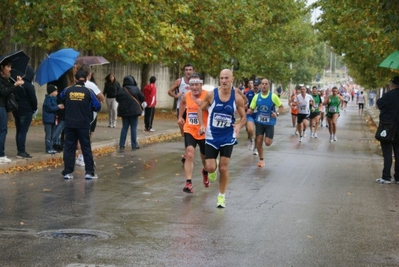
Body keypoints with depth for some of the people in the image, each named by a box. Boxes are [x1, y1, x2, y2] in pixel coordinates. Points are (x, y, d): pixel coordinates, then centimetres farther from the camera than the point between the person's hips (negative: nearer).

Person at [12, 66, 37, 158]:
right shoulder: (28, 85, -13)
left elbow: (14, 97, 13)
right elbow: (33, 99, -11)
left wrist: (15, 107, 16)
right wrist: (35, 108, 5)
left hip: (16, 110, 8)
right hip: (26, 111, -8)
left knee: (19, 131, 11)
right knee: (23, 131, -8)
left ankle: (19, 151, 14)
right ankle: (22, 152, -10)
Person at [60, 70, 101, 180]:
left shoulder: (67, 90, -2)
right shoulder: (88, 92, -6)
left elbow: (60, 98, 17)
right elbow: (97, 107, -2)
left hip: (69, 124, 1)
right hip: (83, 124, -1)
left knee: (69, 147, 7)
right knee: (86, 148, 5)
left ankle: (68, 172, 6)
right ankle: (89, 172, 3)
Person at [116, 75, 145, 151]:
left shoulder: (121, 90, -3)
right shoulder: (136, 89, -9)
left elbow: (117, 99, 7)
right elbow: (142, 98, -4)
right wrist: (138, 103, 16)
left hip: (124, 111, 3)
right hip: (134, 110, -3)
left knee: (124, 127, 9)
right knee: (133, 127, 5)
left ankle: (121, 145, 4)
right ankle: (134, 145, 7)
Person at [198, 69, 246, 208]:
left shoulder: (237, 98, -8)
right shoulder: (211, 94, -10)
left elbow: (243, 117, 1)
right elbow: (200, 109, 4)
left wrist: (239, 126, -21)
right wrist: (202, 125, -11)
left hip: (228, 137, 0)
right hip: (211, 136, 0)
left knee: (224, 168, -1)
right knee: (211, 168, -4)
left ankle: (222, 196, 17)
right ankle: (210, 170, 35)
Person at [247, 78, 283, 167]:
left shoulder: (273, 96, -11)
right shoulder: (256, 97, -3)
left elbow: (281, 107, -2)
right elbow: (251, 110, 2)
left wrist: (277, 113, -22)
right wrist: (244, 112, -19)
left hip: (270, 123, -2)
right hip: (259, 122, 2)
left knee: (268, 143, -6)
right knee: (259, 141, -1)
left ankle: (268, 137, 32)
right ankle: (261, 159, 18)